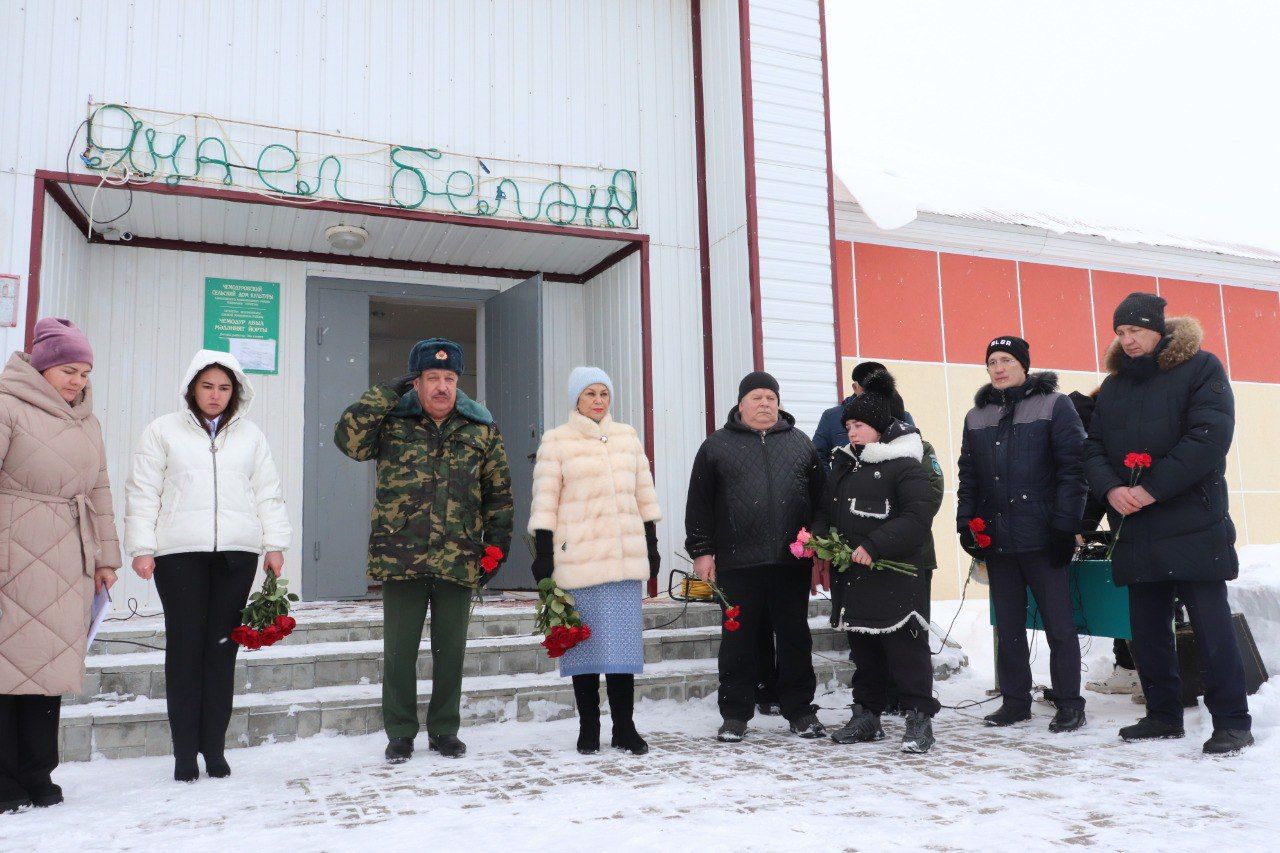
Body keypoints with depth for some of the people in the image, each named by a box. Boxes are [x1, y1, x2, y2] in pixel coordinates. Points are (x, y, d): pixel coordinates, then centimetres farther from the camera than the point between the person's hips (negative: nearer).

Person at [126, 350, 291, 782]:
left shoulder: (250, 435, 16)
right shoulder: (163, 431, 9)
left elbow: (268, 494, 15)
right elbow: (142, 492, 7)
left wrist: (275, 544, 8)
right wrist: (141, 547, -1)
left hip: (237, 553, 2)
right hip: (179, 552, -2)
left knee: (222, 649, 2)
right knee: (185, 648, -2)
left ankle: (214, 747, 10)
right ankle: (185, 752, 6)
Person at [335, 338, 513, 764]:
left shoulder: (481, 427, 7)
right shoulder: (390, 421, 3)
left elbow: (499, 492, 10)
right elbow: (347, 438, -15)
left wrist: (497, 545, 4)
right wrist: (387, 393, -11)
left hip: (459, 561, 2)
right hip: (401, 559, -1)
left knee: (450, 649, 11)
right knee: (399, 649, 5)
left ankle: (444, 731, 26)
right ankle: (400, 733, 21)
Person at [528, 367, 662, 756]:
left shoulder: (627, 436, 14)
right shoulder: (556, 442, 2)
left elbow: (644, 494, 17)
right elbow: (545, 501, -2)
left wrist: (651, 545, 15)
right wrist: (543, 554, -6)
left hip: (626, 557, 3)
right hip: (579, 557, -3)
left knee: (625, 638, 3)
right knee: (585, 639, 2)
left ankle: (624, 727, 11)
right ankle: (588, 728, 13)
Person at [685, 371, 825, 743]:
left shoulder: (799, 443, 13)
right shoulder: (717, 446, 6)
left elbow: (820, 496, 14)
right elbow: (699, 504, 4)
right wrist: (701, 551, -2)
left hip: (792, 560, 2)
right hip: (737, 562, -2)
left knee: (795, 637, 9)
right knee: (738, 640, 4)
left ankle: (799, 710, 20)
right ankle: (735, 715, 15)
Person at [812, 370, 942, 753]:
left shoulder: (904, 466, -8)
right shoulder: (843, 465, 15)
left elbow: (917, 517, -17)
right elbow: (824, 510, 20)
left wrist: (874, 546, -22)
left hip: (895, 578, -7)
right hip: (851, 578, 8)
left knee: (905, 648, -3)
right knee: (863, 650, 15)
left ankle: (919, 720, 5)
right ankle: (867, 716, 25)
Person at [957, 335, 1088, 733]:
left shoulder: (1054, 405, -1)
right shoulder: (976, 416, 14)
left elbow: (1072, 468, -8)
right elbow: (968, 476, 16)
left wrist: (1065, 526, -13)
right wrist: (966, 521, 4)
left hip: (1041, 536, -5)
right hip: (996, 538, 5)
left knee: (1058, 623, 2)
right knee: (1007, 626, 11)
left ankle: (1069, 704, 13)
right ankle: (1014, 701, 20)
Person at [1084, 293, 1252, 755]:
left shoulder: (1200, 368, -2)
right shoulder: (1113, 385, 15)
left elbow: (1209, 436, -14)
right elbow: (1094, 447, 10)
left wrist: (1154, 488, -18)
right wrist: (1110, 489, -11)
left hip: (1192, 524, -6)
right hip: (1135, 528, 6)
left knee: (1211, 623, -4)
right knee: (1146, 626, 10)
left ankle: (1232, 721, 6)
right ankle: (1163, 714, 21)